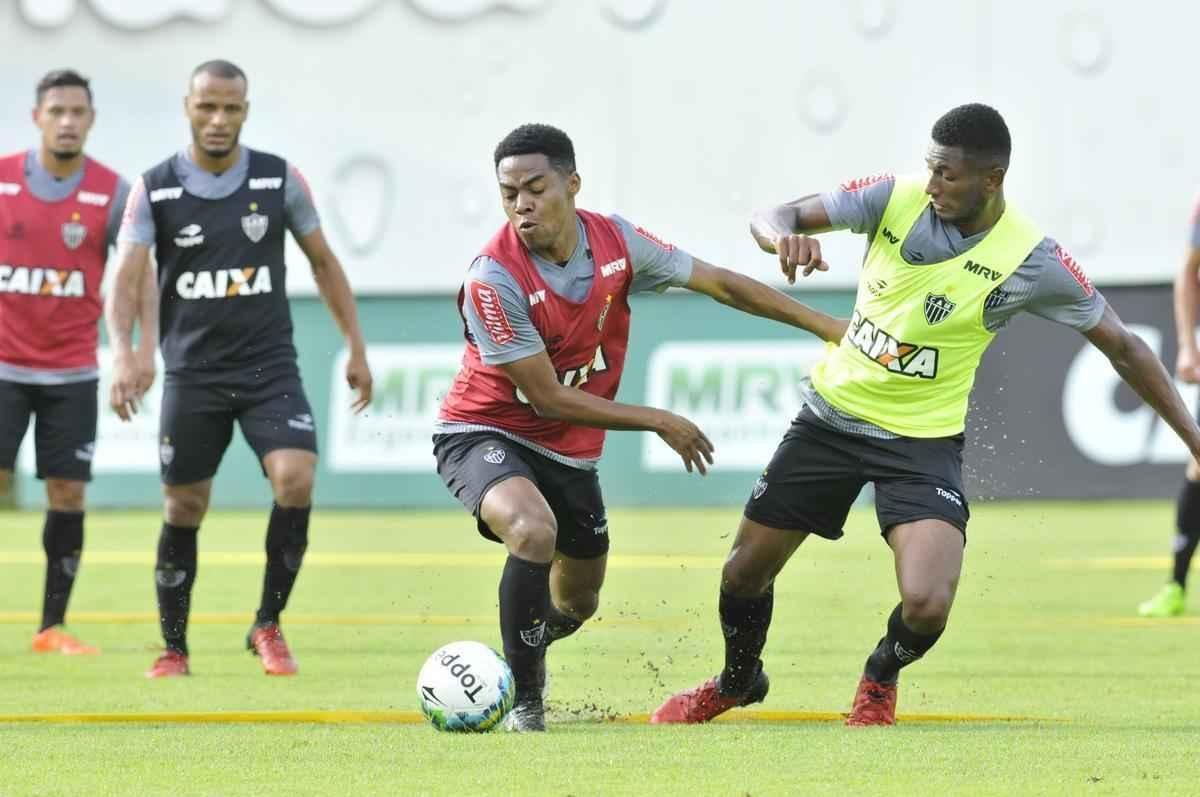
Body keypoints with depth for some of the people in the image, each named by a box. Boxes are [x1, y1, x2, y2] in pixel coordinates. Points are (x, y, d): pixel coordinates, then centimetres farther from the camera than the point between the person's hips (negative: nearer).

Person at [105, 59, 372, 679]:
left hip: (270, 368, 0)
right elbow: (126, 279, -10)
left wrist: (356, 347, 9)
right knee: (183, 512, 4)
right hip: (193, 375, 0)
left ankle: (268, 626, -3)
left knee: (295, 481, -20)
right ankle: (173, 649, 21)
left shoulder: (280, 180, 1)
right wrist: (122, 353, -26)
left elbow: (323, 262, 11)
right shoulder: (154, 190, -2)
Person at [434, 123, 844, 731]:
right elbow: (548, 399, -23)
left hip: (570, 452, 6)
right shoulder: (493, 279, -27)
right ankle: (525, 699, -23)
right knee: (534, 529, -36)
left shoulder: (613, 241, -10)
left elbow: (720, 284, 1)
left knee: (578, 603, 15)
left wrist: (830, 328, 3)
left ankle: (526, 650, 51)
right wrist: (659, 422, -17)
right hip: (485, 433, -6)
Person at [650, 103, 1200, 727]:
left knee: (926, 606, -22)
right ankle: (737, 681, 43)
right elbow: (773, 217, -10)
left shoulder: (1031, 260, -17)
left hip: (923, 441, -3)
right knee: (745, 570, 9)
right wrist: (785, 238, -36)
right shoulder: (897, 198, -12)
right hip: (833, 412, 3)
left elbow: (1122, 348, -8)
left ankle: (880, 680, 15)